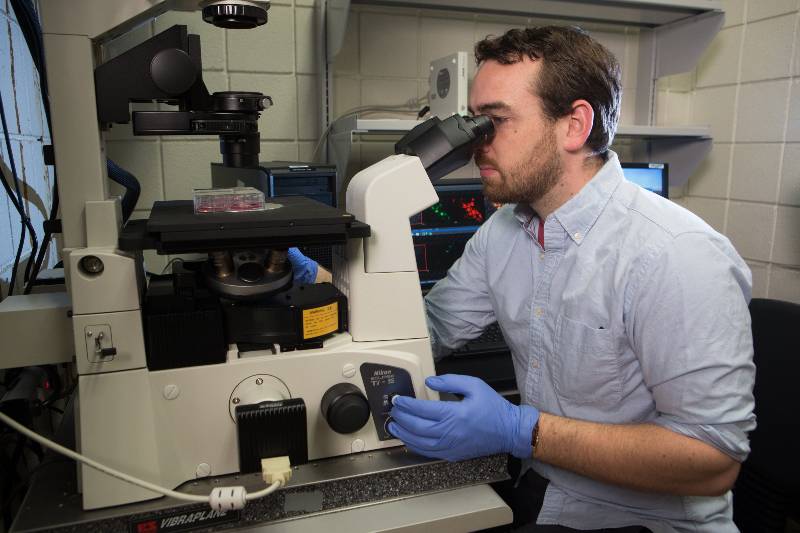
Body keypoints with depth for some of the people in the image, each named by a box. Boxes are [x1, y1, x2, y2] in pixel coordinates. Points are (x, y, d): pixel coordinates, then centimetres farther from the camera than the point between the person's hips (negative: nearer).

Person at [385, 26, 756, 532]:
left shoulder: (677, 258, -25)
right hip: (532, 485, 6)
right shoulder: (502, 231, -2)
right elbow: (430, 332, 4)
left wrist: (520, 432, -30)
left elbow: (714, 458, -24)